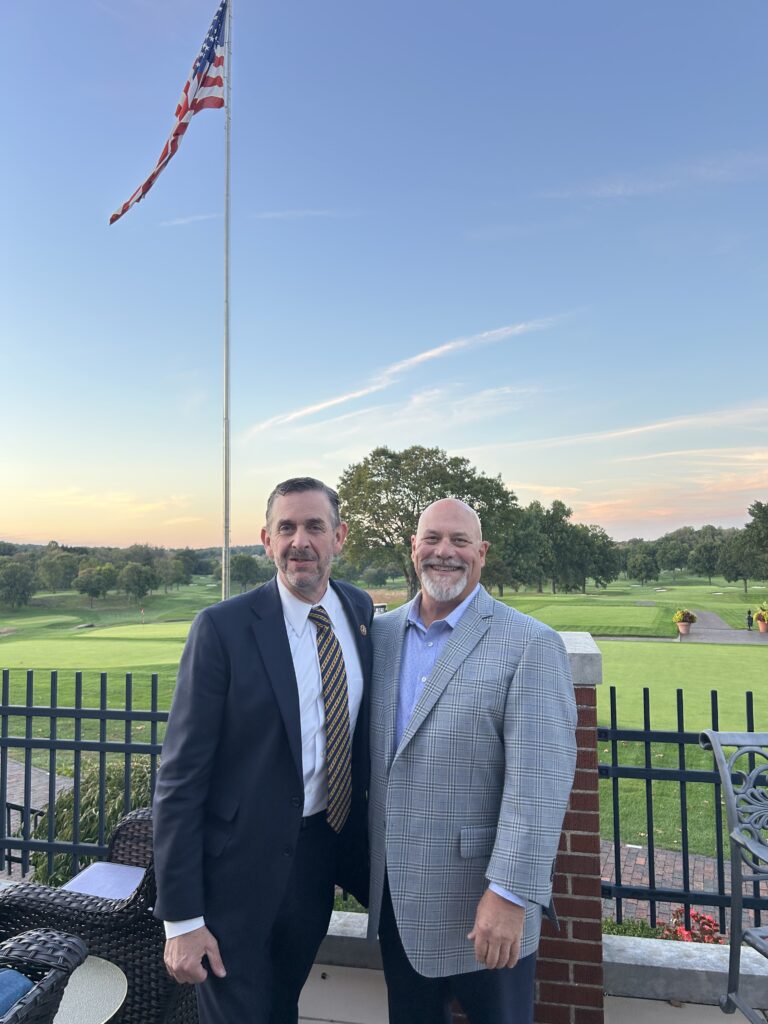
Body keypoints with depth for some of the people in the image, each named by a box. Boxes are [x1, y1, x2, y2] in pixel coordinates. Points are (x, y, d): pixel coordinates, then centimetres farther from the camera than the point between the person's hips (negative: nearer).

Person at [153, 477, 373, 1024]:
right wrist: (182, 919, -13)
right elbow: (180, 776, -15)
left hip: (323, 852, 5)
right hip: (241, 865, -4)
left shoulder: (360, 611, -3)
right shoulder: (223, 628, -19)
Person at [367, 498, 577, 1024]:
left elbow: (539, 780, -19)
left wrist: (510, 894, -20)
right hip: (395, 892, 5)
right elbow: (368, 751, 10)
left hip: (481, 902, -4)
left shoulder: (530, 644, -15)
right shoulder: (380, 633, 2)